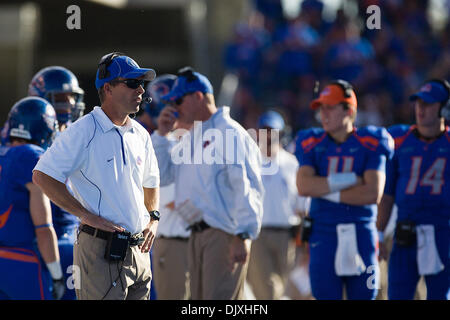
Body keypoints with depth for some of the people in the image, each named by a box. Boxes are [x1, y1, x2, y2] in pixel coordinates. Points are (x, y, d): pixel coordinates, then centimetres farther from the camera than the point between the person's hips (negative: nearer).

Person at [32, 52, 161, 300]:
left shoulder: (140, 135, 14)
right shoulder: (82, 132, -9)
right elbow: (42, 176, -13)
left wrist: (153, 218, 13)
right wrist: (87, 215, -16)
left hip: (138, 250, 7)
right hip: (101, 250, -7)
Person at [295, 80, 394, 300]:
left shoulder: (370, 145, 0)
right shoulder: (312, 144, 6)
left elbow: (373, 194, -12)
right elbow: (304, 186, -11)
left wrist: (328, 191, -9)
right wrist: (351, 180, -13)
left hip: (360, 236, -1)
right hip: (324, 236, 1)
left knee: (362, 295, 1)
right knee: (326, 296, 0)